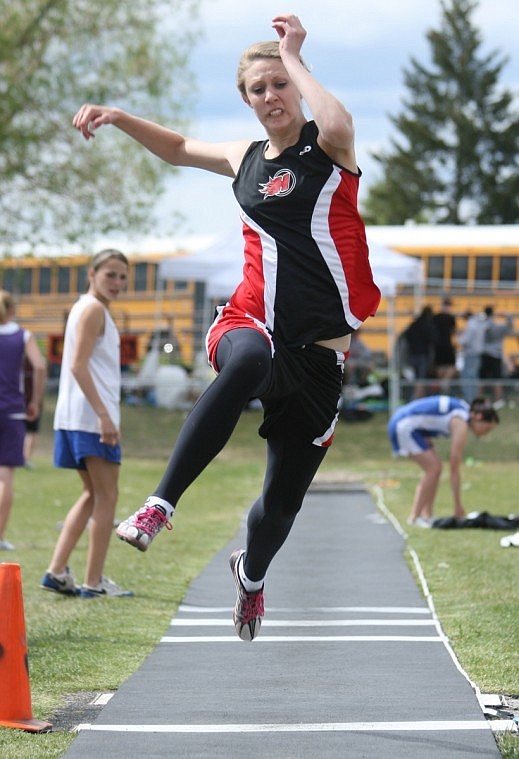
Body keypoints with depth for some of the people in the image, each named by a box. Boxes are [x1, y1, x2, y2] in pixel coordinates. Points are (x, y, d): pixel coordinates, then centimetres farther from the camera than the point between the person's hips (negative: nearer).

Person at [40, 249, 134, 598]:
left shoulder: (85, 307, 19)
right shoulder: (94, 309, -11)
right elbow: (78, 365, -20)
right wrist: (104, 416, -24)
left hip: (79, 416, 10)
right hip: (92, 415, -10)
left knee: (93, 495, 16)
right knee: (106, 496, -3)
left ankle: (57, 570, 10)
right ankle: (94, 582, -1)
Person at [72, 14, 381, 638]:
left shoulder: (327, 148, 0)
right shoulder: (245, 158, 12)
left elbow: (337, 125, -28)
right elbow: (179, 149, 34)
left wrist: (293, 56, -14)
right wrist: (118, 118, 21)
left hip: (319, 353, -1)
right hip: (250, 323, 1)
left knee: (284, 499, 6)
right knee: (248, 361, -40)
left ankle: (251, 573, 43)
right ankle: (159, 506, -42)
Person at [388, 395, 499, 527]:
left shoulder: (466, 409, 8)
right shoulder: (461, 426, -19)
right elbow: (454, 470, -18)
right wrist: (458, 505, -14)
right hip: (404, 426, -10)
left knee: (435, 466, 7)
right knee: (434, 468, -12)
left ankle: (426, 515, 5)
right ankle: (414, 517, -10)